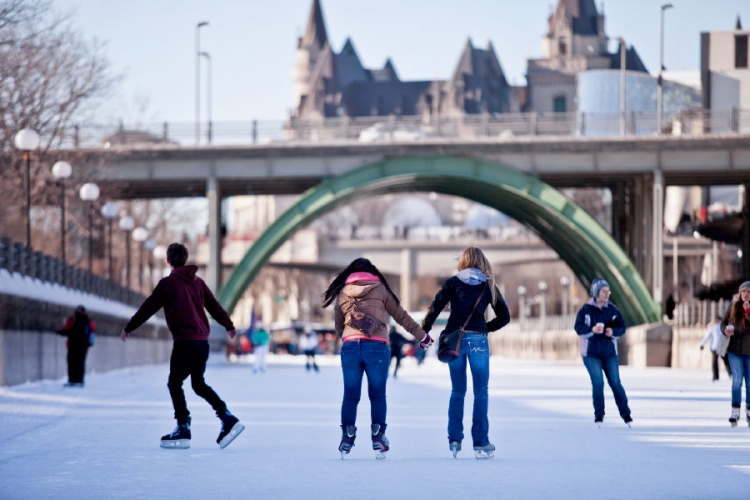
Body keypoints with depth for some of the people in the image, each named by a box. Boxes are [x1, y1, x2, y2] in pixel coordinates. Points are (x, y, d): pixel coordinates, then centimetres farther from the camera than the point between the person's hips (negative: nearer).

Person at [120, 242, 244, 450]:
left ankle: (183, 429, -5)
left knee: (175, 383, 1)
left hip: (184, 341, -7)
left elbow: (148, 308, -2)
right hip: (202, 341, 7)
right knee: (199, 384, 18)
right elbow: (214, 306, 23)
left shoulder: (168, 283, -6)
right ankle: (228, 419, 9)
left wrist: (128, 329, 9)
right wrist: (229, 326, 38)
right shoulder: (198, 282, 13)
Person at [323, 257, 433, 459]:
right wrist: (422, 336, 23)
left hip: (350, 347, 1)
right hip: (377, 347, -1)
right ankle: (378, 438, 4)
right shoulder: (380, 289, 10)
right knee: (377, 395, 7)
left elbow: (338, 327, 24)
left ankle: (347, 438, 5)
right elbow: (401, 316, 14)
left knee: (350, 396, 7)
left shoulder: (342, 293, 16)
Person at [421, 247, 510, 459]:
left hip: (454, 338, 1)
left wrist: (424, 331, 2)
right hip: (477, 339, -1)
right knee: (481, 393, 5)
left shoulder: (453, 282, 4)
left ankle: (454, 439, 5)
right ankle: (480, 443, 2)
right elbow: (504, 316, 9)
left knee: (457, 391, 12)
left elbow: (435, 308, -5)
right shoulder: (488, 286, 6)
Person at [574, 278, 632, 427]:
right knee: (598, 383, -10)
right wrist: (592, 330, -29)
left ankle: (625, 414, 11)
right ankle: (599, 415, 3)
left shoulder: (612, 309, 1)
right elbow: (579, 328, -12)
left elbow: (622, 327, 2)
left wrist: (613, 331, -18)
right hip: (591, 353, -2)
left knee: (615, 383, 0)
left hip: (609, 353, 2)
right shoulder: (586, 309, -7)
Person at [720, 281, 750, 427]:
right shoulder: (734, 306, 2)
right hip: (735, 349, 1)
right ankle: (735, 411, -3)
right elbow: (723, 323, 9)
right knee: (737, 380, -6)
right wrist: (725, 330, -13)